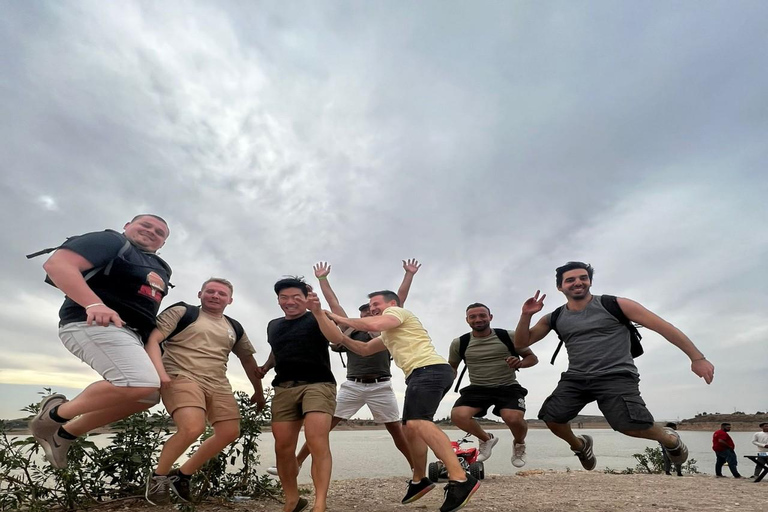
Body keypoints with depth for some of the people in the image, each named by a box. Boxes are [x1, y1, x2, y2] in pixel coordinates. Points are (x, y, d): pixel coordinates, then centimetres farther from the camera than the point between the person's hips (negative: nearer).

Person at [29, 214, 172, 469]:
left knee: (148, 395, 8)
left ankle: (67, 432, 22)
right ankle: (56, 413, -4)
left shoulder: (159, 269, 23)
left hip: (130, 334, 9)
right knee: (142, 384, -27)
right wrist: (94, 304, -27)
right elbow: (57, 264, -15)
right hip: (93, 323, -9)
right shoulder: (110, 241, -1)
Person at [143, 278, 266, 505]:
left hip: (218, 385, 6)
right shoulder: (182, 312, 2)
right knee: (193, 428, -26)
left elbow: (248, 360, 23)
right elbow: (151, 339, -7)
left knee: (230, 432, -2)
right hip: (182, 377, -6)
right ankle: (158, 476, 3)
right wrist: (160, 372, -22)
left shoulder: (235, 328, 16)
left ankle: (183, 475, 19)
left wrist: (258, 392, 23)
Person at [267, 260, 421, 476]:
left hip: (380, 386, -1)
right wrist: (322, 278, 19)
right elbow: (333, 302, 17)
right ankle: (295, 464, 7)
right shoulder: (350, 329, 14)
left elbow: (400, 298, 10)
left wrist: (409, 274, 10)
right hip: (352, 385, 1)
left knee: (396, 430, 4)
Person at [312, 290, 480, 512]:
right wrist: (340, 337, 28)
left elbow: (373, 324, -13)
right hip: (421, 375, 11)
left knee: (418, 422, -27)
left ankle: (460, 480, -33)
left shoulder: (397, 311, 6)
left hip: (431, 370, -11)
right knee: (411, 428, 14)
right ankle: (419, 480, 28)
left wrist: (340, 319, -1)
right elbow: (364, 349, 39)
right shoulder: (388, 333, 34)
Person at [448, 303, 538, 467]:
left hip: (508, 387, -1)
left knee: (514, 418, -31)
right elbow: (452, 367, 16)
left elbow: (532, 358, 5)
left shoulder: (509, 336, -4)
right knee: (457, 415, -25)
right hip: (478, 388, 2)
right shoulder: (459, 343, 0)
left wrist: (520, 363, -18)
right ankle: (486, 439, 11)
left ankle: (519, 444, 11)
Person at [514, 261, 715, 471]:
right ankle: (580, 445, 26)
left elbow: (663, 326, -2)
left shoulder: (614, 305, -3)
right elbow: (520, 344, 5)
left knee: (631, 426, -22)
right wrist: (526, 315, -11)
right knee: (551, 417, -8)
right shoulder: (554, 318, 5)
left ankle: (670, 439, 15)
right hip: (575, 378, 4)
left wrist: (697, 357, -7)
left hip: (616, 376, -3)